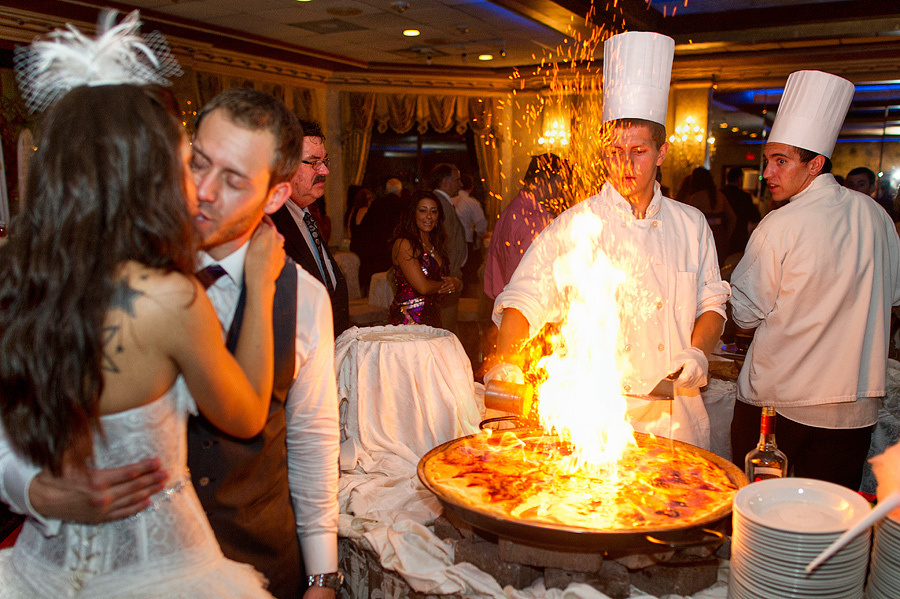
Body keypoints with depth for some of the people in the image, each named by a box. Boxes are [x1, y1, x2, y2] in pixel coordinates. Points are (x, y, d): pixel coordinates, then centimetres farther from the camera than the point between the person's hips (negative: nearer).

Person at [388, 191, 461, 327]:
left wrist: (456, 284, -8)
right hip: (408, 320, -7)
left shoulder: (436, 244, 14)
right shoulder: (403, 244, -10)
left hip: (432, 318, 7)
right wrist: (447, 284, 0)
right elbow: (423, 287, -17)